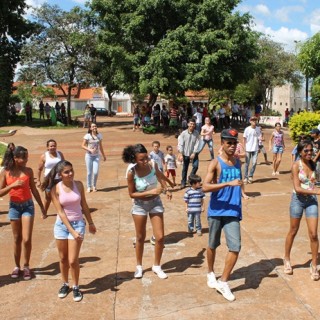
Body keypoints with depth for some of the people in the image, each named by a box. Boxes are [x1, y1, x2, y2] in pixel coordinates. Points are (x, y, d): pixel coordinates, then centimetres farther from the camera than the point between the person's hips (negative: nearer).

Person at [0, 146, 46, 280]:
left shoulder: (28, 171, -3)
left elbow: (34, 190, 6)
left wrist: (42, 208, 9)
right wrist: (12, 185, -23)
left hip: (28, 205, 0)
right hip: (14, 206, 0)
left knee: (26, 239, -5)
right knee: (17, 239, 10)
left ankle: (26, 266, 12)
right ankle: (17, 266, 26)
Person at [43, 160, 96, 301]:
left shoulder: (78, 184, -7)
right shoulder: (55, 189, -13)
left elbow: (84, 205, 4)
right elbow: (60, 212, -13)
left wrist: (91, 223, 9)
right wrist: (72, 231, -17)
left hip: (78, 224, 0)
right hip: (61, 225, 0)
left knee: (73, 260, -2)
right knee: (63, 259, 15)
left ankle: (76, 287, 18)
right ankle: (65, 284, 35)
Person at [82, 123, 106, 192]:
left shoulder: (99, 135, 5)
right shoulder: (87, 136, -6)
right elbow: (83, 145, -6)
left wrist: (103, 155, 19)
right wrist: (90, 150, -20)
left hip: (96, 156, 2)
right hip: (89, 156, -2)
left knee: (95, 172, -7)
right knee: (89, 172, 3)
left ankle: (94, 186, 14)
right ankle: (89, 187, 18)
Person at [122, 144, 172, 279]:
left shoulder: (153, 164, -17)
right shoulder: (131, 172, -25)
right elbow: (132, 194, -17)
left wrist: (166, 190, 0)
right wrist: (150, 192, -27)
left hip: (155, 202, 2)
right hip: (140, 205, -2)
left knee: (160, 237, 0)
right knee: (140, 238, 13)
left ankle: (157, 266, 22)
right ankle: (139, 266, 34)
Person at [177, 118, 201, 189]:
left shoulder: (196, 133, -5)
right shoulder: (183, 133, -8)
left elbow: (197, 144, -8)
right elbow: (180, 144, -9)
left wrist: (194, 153, -15)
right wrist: (180, 154, -15)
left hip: (194, 153, 0)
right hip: (185, 153, 0)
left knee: (195, 166, -12)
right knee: (185, 169, 7)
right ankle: (183, 182, 20)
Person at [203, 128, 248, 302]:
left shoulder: (238, 162, 7)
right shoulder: (215, 163, -11)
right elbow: (205, 187, -23)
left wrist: (242, 192, 11)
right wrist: (229, 183, -30)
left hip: (233, 212, 4)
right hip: (216, 211, -4)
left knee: (235, 247, -6)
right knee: (213, 245, 14)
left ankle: (223, 282, 10)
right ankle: (211, 274, 39)